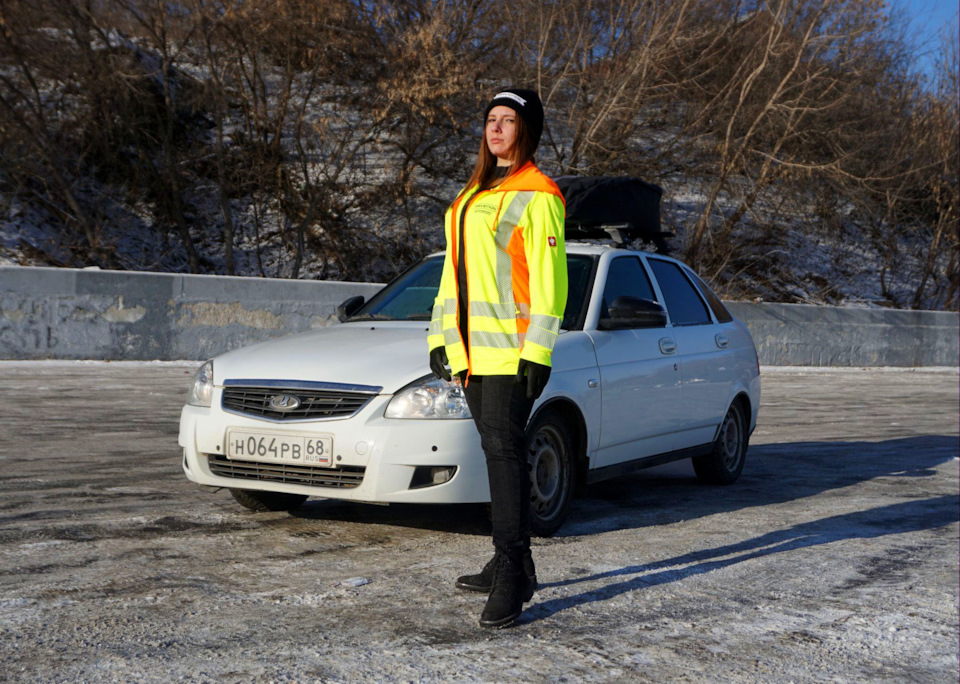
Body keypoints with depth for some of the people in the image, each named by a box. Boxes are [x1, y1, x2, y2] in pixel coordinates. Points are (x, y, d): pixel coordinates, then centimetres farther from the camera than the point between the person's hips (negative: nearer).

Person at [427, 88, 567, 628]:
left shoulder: (537, 195, -6)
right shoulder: (474, 195, 21)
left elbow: (549, 280, -12)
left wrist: (538, 354, -18)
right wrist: (440, 337, 17)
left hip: (510, 348, -8)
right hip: (470, 348, 8)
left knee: (505, 450, -12)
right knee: (497, 450, 10)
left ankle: (512, 576, -10)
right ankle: (514, 565, 18)